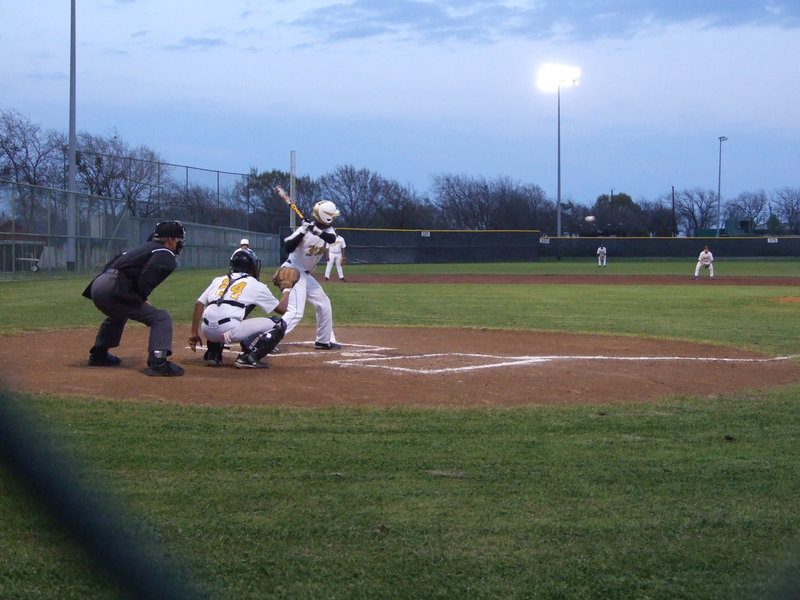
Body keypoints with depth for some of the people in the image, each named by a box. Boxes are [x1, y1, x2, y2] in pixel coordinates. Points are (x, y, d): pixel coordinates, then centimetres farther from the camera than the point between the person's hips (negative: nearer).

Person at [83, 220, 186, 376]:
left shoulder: (144, 247, 29)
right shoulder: (166, 256, 2)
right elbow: (145, 280, -15)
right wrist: (142, 298, 1)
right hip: (113, 290, -9)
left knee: (118, 315, 40)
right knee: (161, 318, -8)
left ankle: (98, 355, 47)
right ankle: (157, 362, -20)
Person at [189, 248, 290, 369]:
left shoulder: (218, 280, 25)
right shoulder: (256, 285, 14)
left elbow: (199, 303, 18)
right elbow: (282, 308, 19)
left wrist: (194, 333, 24)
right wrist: (287, 289, 37)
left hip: (207, 331, 6)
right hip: (230, 331, -6)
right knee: (279, 324, 5)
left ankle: (212, 354, 22)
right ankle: (248, 357, -8)